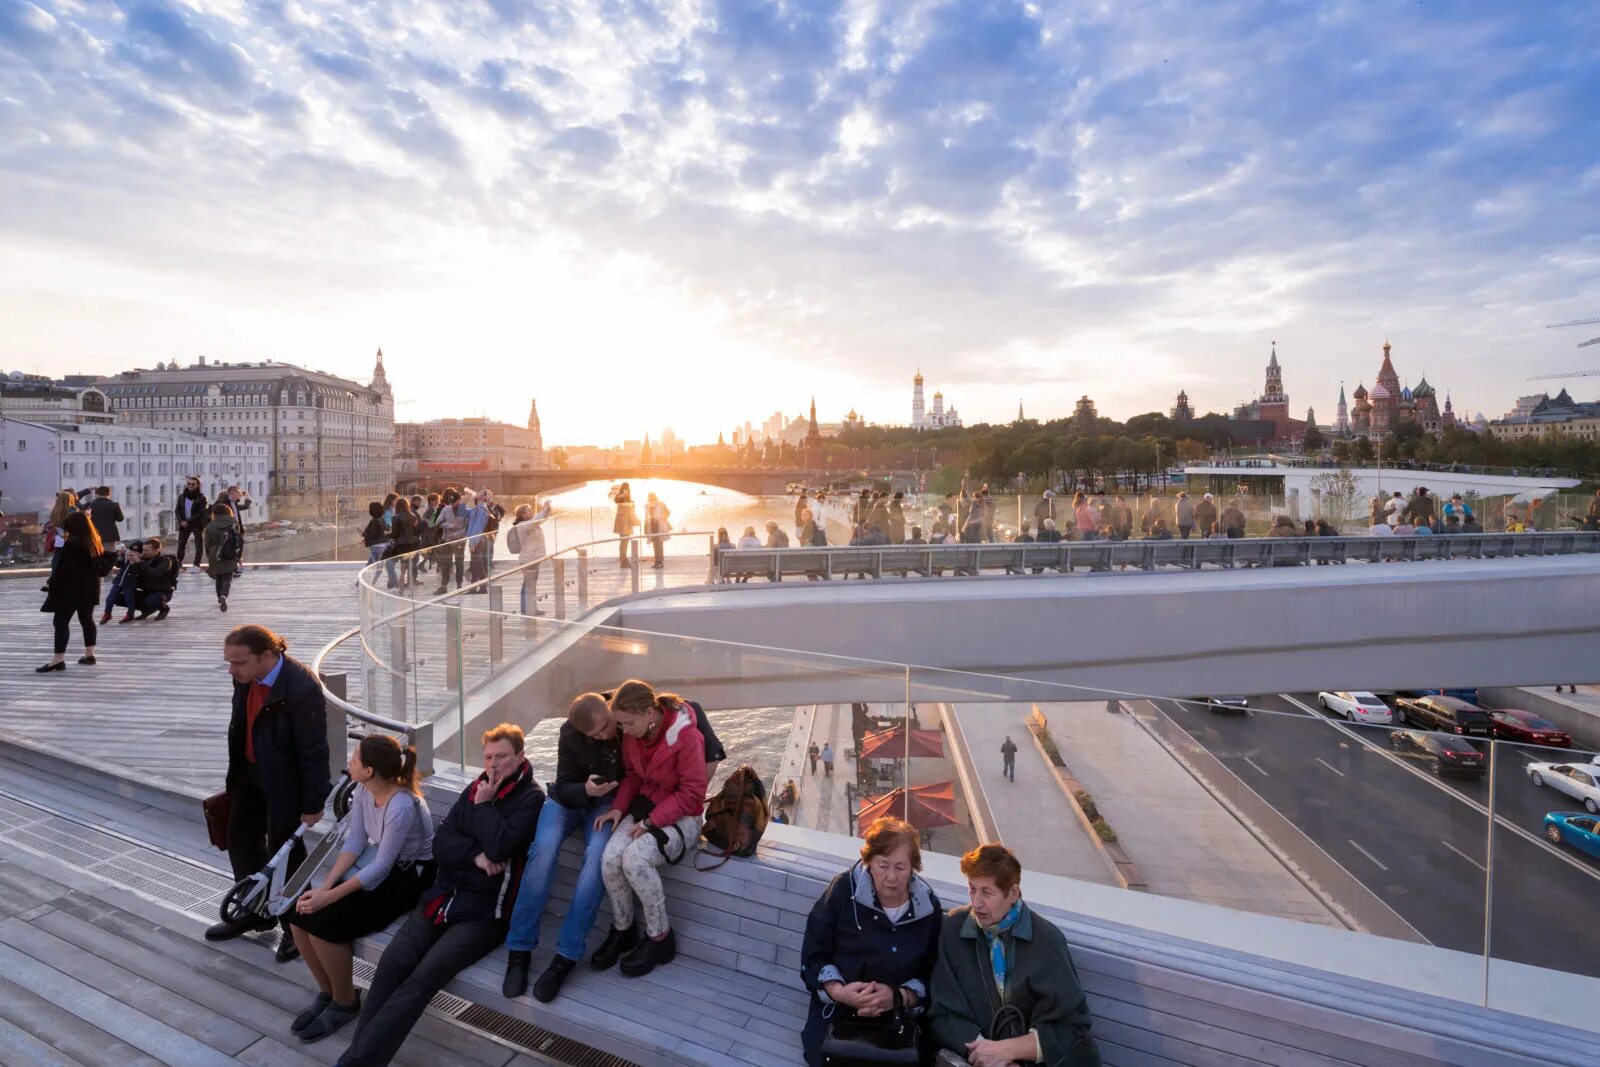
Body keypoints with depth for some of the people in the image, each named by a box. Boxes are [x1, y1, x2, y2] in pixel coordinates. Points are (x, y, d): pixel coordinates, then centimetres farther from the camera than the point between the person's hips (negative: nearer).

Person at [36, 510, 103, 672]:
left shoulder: (72, 543, -15)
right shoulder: (95, 542, 8)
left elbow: (64, 567, -17)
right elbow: (103, 564, 15)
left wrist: (51, 583, -9)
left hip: (70, 588, -8)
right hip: (89, 587, 8)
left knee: (61, 621, -6)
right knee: (87, 619, 13)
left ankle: (58, 660, -9)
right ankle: (89, 654, 16)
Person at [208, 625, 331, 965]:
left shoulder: (302, 689, -32)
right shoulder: (245, 676, -10)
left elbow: (313, 752, -24)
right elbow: (240, 726, 8)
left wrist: (312, 805, -17)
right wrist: (235, 774, 16)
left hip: (284, 781, -8)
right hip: (248, 772, 8)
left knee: (285, 853, 7)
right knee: (241, 841, 22)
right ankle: (256, 912, 45)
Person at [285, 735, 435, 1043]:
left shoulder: (402, 806, -31)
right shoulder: (363, 790, -5)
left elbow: (382, 867, -25)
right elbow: (354, 842, -1)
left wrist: (329, 896, -22)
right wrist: (324, 885, -12)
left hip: (409, 875, -8)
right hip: (379, 862, 8)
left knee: (325, 922, -20)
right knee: (299, 914, -5)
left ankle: (346, 1002, 5)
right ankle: (327, 992, 15)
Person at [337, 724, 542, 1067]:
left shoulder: (531, 797, -7)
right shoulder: (475, 788, 11)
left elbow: (499, 848, -20)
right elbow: (441, 843, 7)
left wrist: (484, 805, -9)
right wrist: (475, 855, -11)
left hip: (485, 911, -5)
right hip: (444, 895, 5)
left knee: (424, 976, -23)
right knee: (392, 962, -18)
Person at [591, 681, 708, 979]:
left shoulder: (686, 736, -24)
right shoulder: (633, 734, -4)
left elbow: (692, 794, -19)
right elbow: (632, 775, 9)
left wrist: (651, 822, -21)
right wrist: (618, 808, -8)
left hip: (682, 816, -6)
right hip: (645, 807, 6)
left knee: (635, 858, -28)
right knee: (610, 857, -19)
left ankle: (660, 938, -5)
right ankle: (622, 931, 7)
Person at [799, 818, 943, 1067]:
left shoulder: (928, 907, -5)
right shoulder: (843, 891, -12)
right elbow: (812, 956, -6)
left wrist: (898, 997, -21)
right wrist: (838, 991, -24)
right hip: (835, 1021, -1)